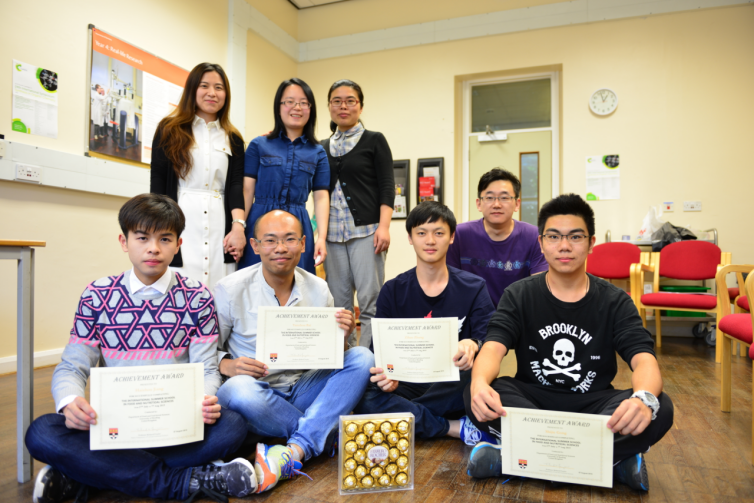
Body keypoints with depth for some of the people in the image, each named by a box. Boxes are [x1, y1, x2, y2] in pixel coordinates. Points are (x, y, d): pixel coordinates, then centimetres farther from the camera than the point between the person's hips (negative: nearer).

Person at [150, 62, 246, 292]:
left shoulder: (233, 139, 15)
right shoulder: (169, 130, 9)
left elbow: (236, 185, 5)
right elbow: (157, 184, 4)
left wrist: (238, 225, -11)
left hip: (219, 228, 2)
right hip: (179, 225, -1)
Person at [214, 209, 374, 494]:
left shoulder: (318, 289, 2)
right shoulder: (231, 290, -7)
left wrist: (340, 340, -15)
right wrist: (226, 366, -23)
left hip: (303, 388, 3)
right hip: (258, 393, -3)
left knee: (362, 358, -19)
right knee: (239, 389, -37)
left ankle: (294, 451, -32)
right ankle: (323, 433, -16)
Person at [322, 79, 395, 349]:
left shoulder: (374, 141, 6)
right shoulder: (323, 147, 17)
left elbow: (387, 186, -2)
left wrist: (384, 227, -13)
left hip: (366, 231, -4)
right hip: (333, 233, 4)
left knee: (370, 300, -8)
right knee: (338, 302, 5)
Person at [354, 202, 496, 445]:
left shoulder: (474, 288, 5)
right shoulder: (392, 291, 7)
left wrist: (473, 346, -30)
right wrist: (387, 376, -23)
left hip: (451, 390, -1)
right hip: (409, 386, 1)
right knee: (364, 399, -29)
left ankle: (406, 416, -18)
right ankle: (457, 428, -21)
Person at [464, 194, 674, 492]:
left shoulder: (614, 302, -1)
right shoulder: (519, 296, -2)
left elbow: (644, 360, -14)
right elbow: (493, 348, -16)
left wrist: (644, 398, -40)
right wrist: (480, 383, -41)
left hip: (592, 406, 1)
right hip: (531, 401, 0)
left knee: (659, 409, -27)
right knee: (477, 397, -30)